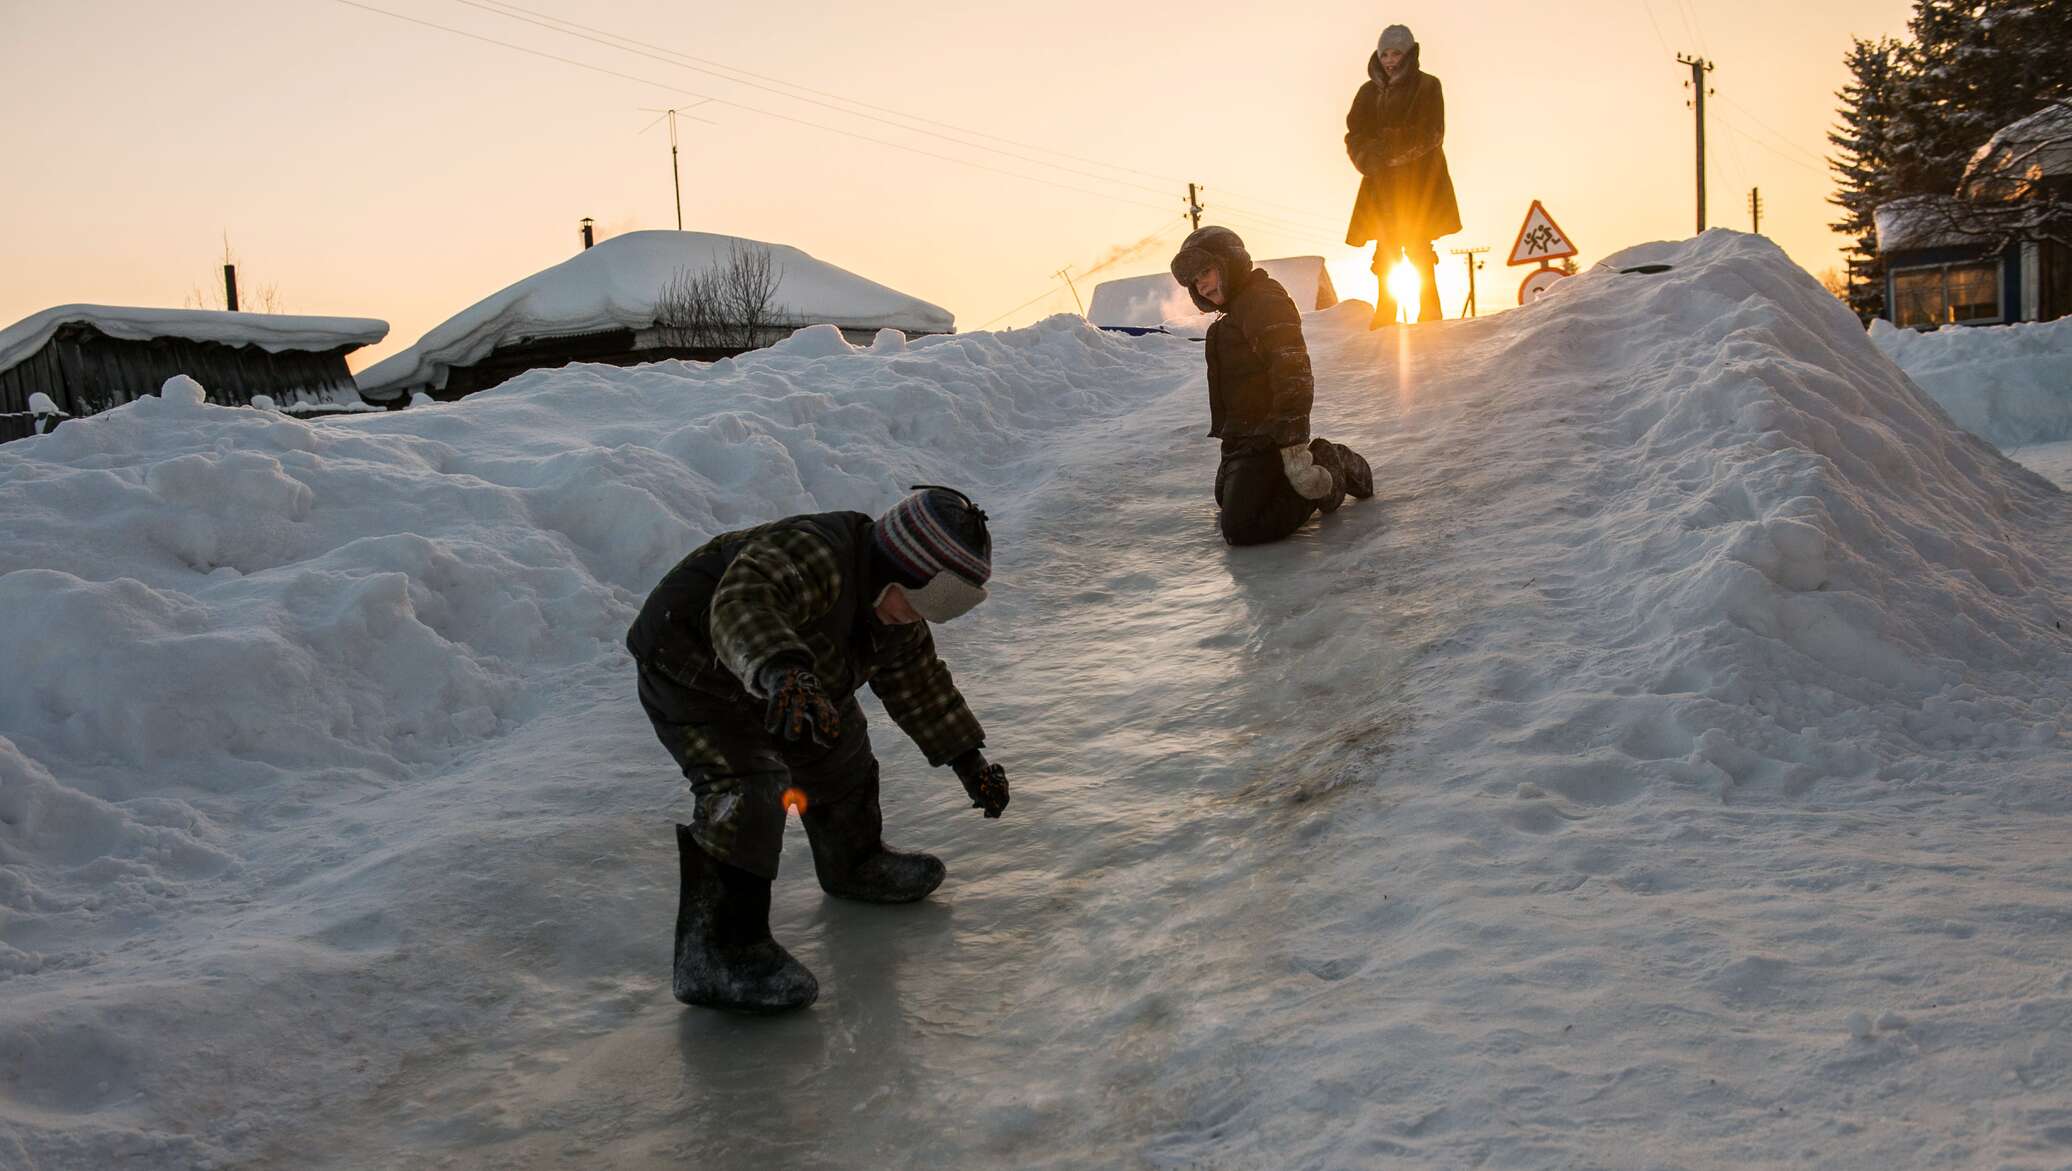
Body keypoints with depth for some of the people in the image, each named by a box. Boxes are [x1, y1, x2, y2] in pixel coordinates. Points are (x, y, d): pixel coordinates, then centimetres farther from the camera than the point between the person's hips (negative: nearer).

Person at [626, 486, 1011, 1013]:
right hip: (691, 677, -9)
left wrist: (967, 758, 12)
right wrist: (782, 672, -73)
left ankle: (854, 862, 46)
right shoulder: (811, 554, -36)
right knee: (748, 792, -26)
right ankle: (714, 954, -22)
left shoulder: (894, 611, -5)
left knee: (837, 750, 20)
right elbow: (744, 603, -55)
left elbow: (917, 679, 10)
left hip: (769, 683, 9)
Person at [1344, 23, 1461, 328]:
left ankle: (1429, 311, -5)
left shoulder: (1427, 86, 1)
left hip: (1420, 180, -4)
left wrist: (1389, 153, -17)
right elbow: (1354, 136, 6)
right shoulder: (1369, 92, 13)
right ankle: (1385, 312, 4)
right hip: (1382, 183, 4)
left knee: (1418, 247, -9)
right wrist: (1368, 157, -16)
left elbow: (1429, 135, -9)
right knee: (1386, 249, 0)